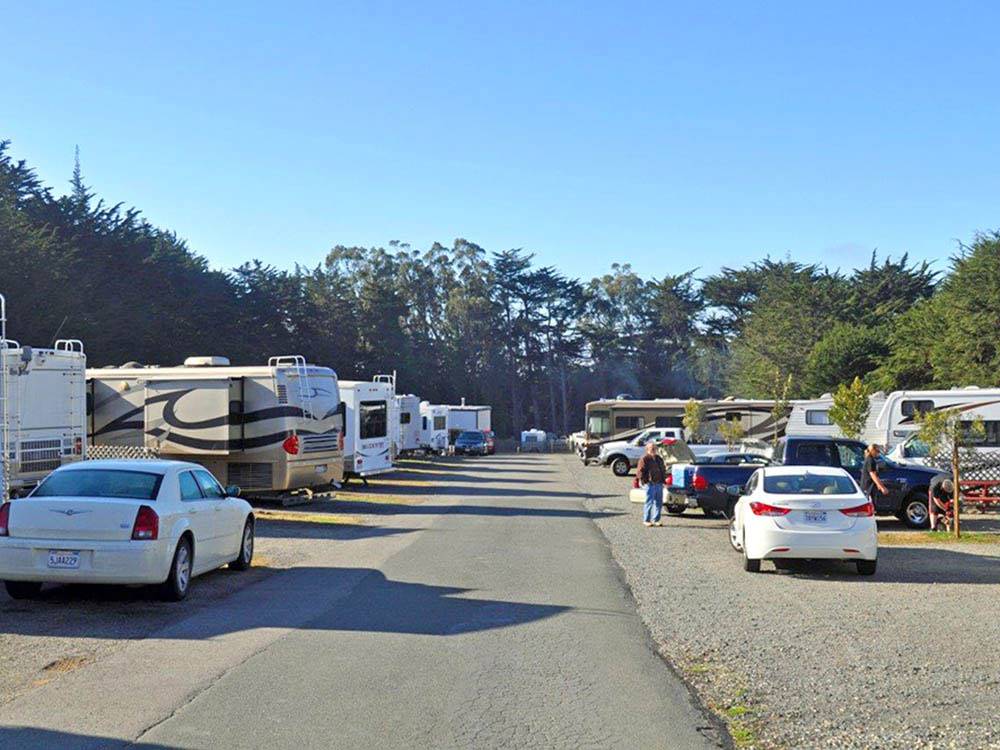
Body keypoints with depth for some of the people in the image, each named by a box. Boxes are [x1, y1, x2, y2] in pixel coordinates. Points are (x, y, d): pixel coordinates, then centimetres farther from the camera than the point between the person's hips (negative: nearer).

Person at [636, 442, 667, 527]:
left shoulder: (658, 458, 18)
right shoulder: (644, 458, -5)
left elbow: (663, 469, 27)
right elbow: (640, 471, -8)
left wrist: (663, 480, 16)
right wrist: (644, 481, -13)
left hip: (659, 484, 7)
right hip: (650, 484, -7)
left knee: (659, 502, 8)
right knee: (649, 502, -6)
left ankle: (655, 520, 16)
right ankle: (646, 520, 2)